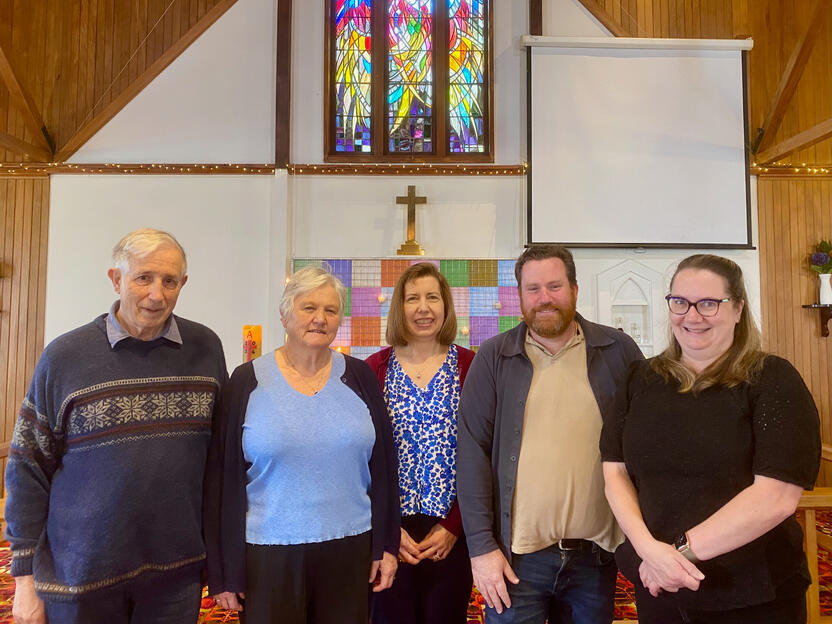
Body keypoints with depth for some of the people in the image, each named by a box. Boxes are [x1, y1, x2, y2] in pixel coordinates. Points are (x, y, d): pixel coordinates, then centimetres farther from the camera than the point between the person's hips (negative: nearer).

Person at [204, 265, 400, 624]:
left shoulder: (359, 378, 0)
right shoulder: (248, 381, -5)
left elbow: (383, 466, 4)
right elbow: (223, 477, -3)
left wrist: (386, 544, 3)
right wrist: (224, 570, -2)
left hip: (350, 548, 2)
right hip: (268, 553, -1)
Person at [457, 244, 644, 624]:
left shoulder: (619, 351, -1)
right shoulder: (493, 358, -3)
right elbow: (473, 452, -5)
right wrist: (482, 546, -8)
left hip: (596, 553, 1)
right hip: (516, 555, -1)